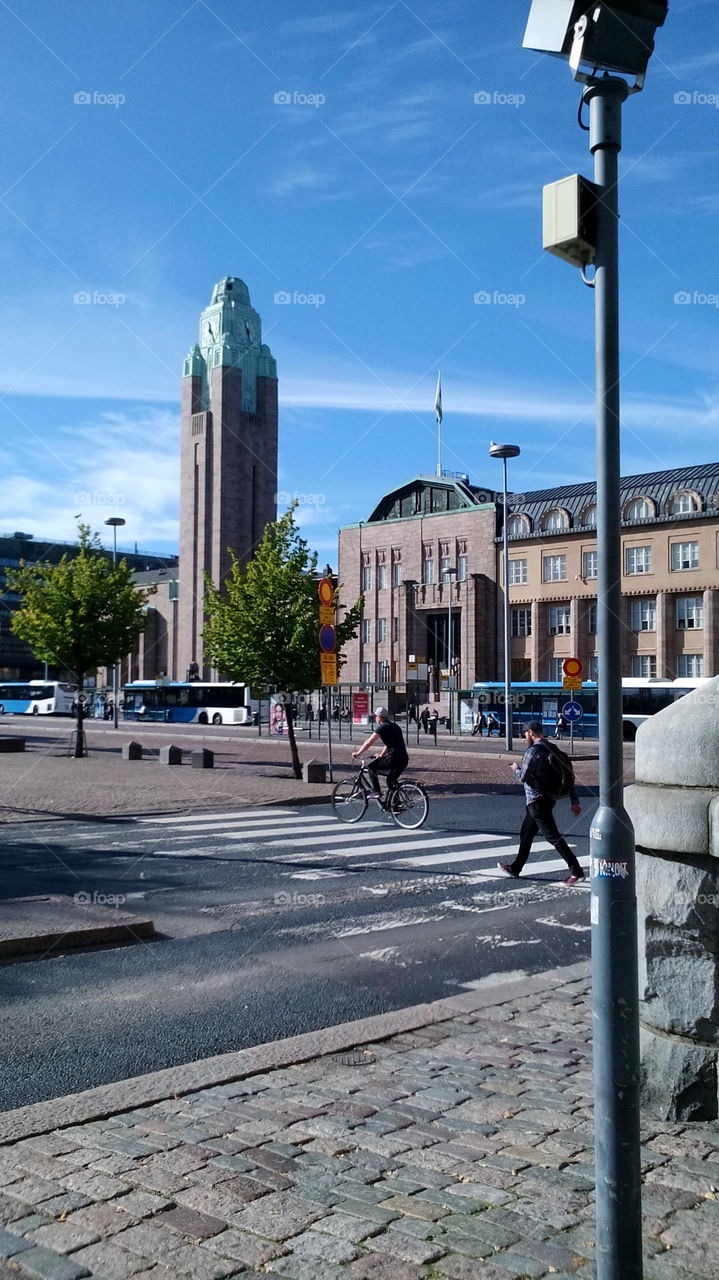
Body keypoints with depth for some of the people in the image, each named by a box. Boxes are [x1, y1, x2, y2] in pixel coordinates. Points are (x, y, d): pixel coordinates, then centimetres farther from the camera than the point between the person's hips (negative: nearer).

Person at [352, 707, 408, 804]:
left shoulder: (382, 728, -5)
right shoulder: (395, 726, 20)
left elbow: (369, 742, -3)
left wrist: (357, 753, 6)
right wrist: (382, 754, 37)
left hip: (394, 759, -8)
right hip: (404, 760, 8)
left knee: (371, 767, 3)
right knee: (391, 781, 22)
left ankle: (376, 791, 2)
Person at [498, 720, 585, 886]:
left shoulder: (533, 751, -16)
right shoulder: (553, 749, 10)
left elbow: (523, 777, -18)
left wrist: (516, 769, 5)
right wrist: (574, 801, 9)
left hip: (537, 800, -9)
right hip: (550, 797, 9)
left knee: (553, 836, -8)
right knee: (526, 833, 20)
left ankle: (577, 872, -10)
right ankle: (515, 867, 30)